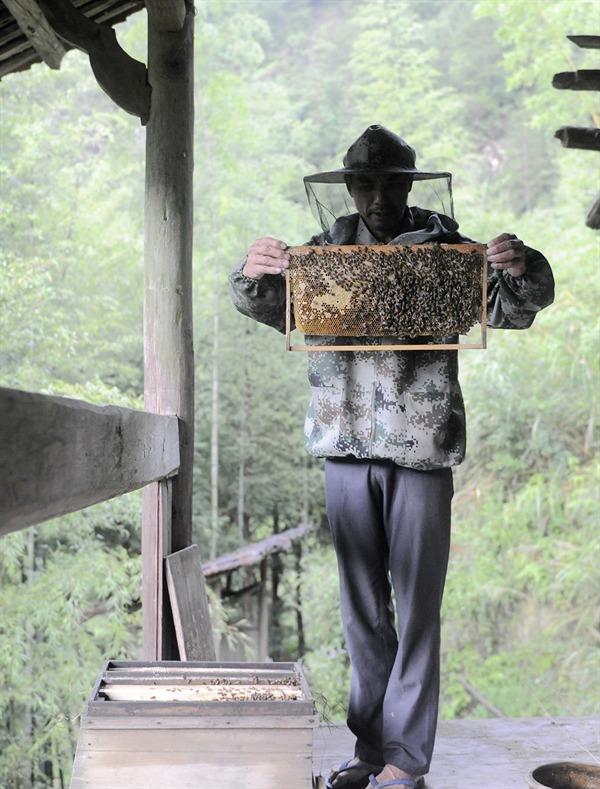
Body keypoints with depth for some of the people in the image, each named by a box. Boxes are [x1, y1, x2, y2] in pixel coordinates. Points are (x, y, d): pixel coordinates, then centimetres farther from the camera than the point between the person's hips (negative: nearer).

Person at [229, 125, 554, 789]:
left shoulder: (445, 248, 2)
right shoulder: (327, 250, 8)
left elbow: (513, 312, -1)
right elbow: (268, 307, 3)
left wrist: (520, 272, -25)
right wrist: (252, 275, -21)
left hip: (421, 448, -3)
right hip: (346, 445, 3)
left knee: (417, 608, 0)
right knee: (361, 608, 10)